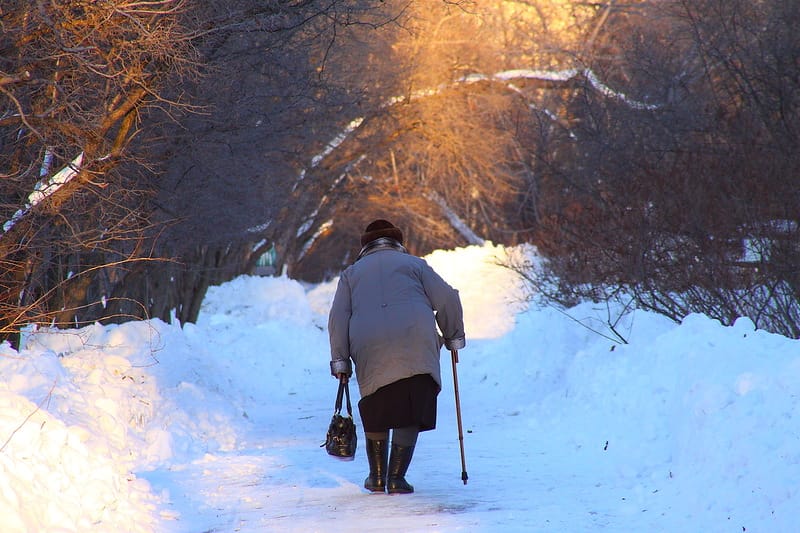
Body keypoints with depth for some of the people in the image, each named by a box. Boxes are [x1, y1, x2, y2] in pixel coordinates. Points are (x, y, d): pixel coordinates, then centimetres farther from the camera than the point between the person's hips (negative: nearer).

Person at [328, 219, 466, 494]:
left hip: (370, 350, 2)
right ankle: (396, 478, -6)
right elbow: (447, 299, 12)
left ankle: (377, 476, 20)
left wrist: (340, 360, 11)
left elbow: (338, 318, 13)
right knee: (410, 413, 1)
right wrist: (453, 336, 24)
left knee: (376, 413, 16)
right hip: (415, 345, -2)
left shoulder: (352, 273, 25)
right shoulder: (413, 264, 22)